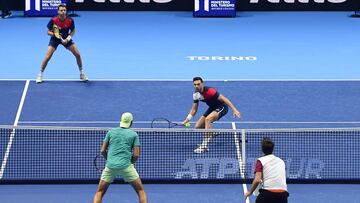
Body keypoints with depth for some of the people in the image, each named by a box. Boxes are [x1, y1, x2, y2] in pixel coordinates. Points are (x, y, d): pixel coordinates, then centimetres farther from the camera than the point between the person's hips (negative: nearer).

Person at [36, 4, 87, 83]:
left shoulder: (70, 20, -21)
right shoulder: (53, 20, -24)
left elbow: (73, 31, -5)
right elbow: (48, 32, -12)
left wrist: (68, 39, -21)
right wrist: (54, 34, -33)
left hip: (66, 39, 2)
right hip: (55, 39, -2)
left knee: (78, 54, -6)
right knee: (47, 57, -14)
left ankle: (82, 74, 13)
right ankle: (40, 75, 4)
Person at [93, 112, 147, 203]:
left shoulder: (111, 132, 12)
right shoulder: (134, 134, 7)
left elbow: (103, 151, 10)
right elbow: (136, 155, 0)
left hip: (110, 166, 2)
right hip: (126, 166, -2)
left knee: (99, 193, 14)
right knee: (141, 191, 11)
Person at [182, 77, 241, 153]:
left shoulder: (209, 91, -28)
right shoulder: (196, 94, -6)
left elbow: (224, 99, -28)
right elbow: (194, 110, 5)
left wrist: (234, 110, -34)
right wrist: (186, 121, -4)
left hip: (222, 107, -8)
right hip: (212, 108, 8)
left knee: (208, 119, -33)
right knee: (198, 126, -2)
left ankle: (204, 146, -34)